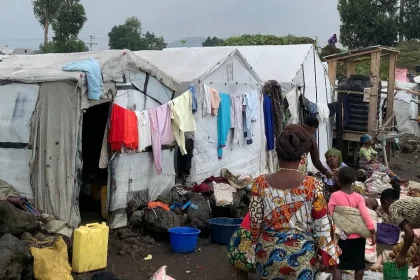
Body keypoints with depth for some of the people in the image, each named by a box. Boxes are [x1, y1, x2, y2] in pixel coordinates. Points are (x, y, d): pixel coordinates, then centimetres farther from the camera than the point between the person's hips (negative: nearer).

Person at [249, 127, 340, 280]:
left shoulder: (260, 183, -10)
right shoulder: (313, 185, -14)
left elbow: (255, 222, -3)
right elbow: (322, 225, -10)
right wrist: (329, 255, 2)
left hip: (269, 253, 2)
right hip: (301, 254, -1)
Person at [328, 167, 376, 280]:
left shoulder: (334, 196, -11)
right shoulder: (358, 197, -8)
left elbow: (329, 215, -11)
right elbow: (365, 215, -18)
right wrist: (373, 232, -17)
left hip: (341, 236, -1)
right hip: (358, 236, 1)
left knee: (338, 265, 7)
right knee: (359, 265, 14)